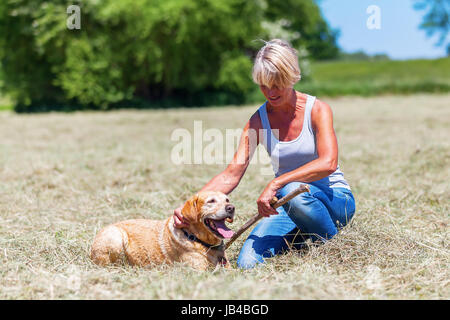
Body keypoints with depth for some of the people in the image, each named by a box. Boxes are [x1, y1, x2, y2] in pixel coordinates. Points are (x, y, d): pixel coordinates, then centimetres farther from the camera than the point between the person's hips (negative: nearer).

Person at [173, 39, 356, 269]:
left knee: (293, 191, -39)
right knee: (248, 263, -20)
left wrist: (276, 184, -35)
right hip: (287, 205, 3)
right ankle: (301, 238, 8)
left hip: (333, 198, -3)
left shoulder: (317, 110, -10)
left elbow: (328, 163, -26)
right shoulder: (258, 121, -1)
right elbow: (232, 174, -9)